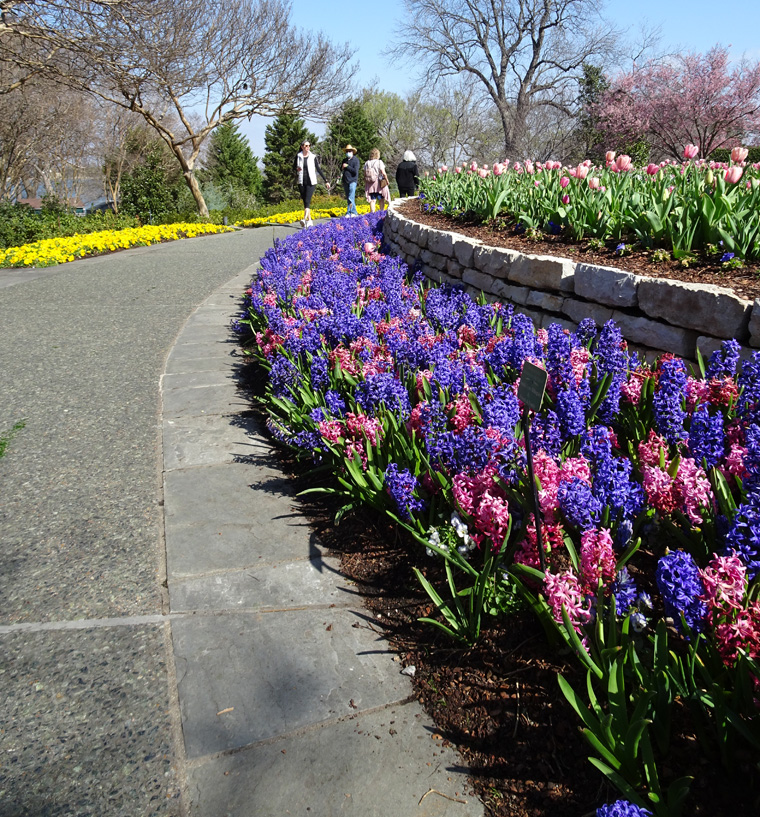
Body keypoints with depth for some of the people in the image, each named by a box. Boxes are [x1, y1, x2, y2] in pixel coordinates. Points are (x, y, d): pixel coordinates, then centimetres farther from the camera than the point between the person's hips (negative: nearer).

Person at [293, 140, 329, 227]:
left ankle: (304, 219, -29)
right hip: (301, 183, 2)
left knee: (307, 201, -17)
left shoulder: (313, 157, 3)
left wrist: (325, 181, 5)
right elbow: (294, 167, 16)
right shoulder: (298, 157, 5)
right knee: (305, 202, 5)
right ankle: (309, 221, 12)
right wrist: (297, 169, -10)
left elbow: (319, 169, 7)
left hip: (311, 182, -2)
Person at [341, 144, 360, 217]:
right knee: (348, 198, 7)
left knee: (351, 198, -13)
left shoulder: (355, 160, -2)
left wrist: (347, 166, -12)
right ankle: (354, 212, 13)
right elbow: (341, 169, 25)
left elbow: (355, 171, -11)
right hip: (345, 181, 7)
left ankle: (349, 213, -13)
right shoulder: (345, 160, 16)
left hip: (352, 181, -7)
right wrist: (342, 167, 2)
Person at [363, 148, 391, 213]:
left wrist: (365, 183, 14)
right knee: (381, 200, 8)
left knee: (372, 200, 2)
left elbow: (365, 175, 5)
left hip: (370, 184, 3)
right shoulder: (379, 162, -7)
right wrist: (387, 181, -1)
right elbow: (383, 173, -13)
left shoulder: (366, 163, 5)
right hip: (379, 183, -3)